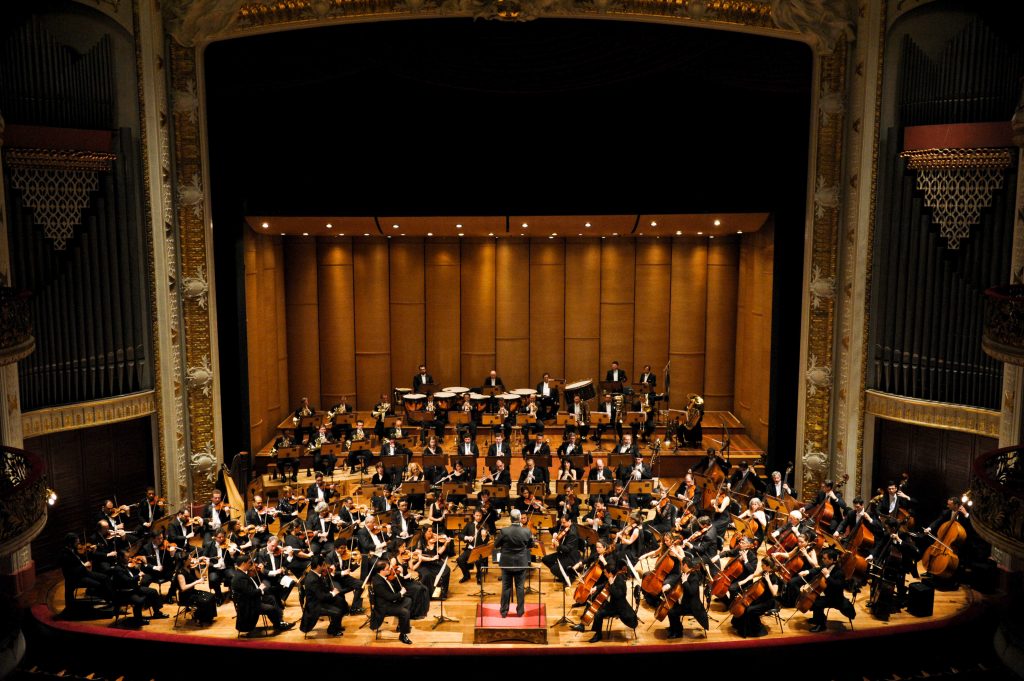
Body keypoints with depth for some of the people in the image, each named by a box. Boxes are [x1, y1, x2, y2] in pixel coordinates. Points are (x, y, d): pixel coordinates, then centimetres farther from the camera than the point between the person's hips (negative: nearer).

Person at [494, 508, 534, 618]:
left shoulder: (504, 531, -18)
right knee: (520, 587, 11)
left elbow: (496, 545, -4)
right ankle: (520, 611, 17)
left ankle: (504, 611, 16)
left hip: (506, 563, 0)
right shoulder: (527, 532, -14)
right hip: (521, 563, 1)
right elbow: (531, 545, 4)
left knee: (506, 587, 10)